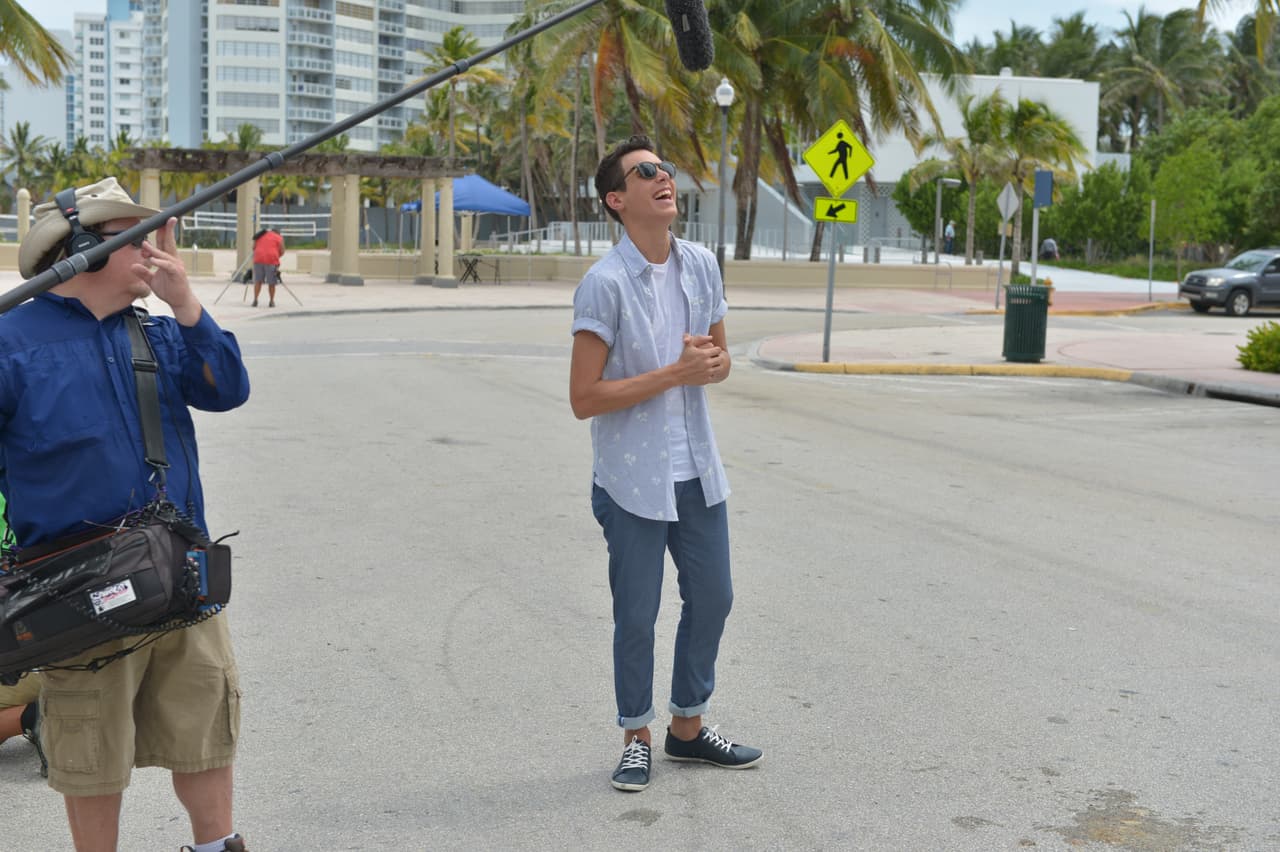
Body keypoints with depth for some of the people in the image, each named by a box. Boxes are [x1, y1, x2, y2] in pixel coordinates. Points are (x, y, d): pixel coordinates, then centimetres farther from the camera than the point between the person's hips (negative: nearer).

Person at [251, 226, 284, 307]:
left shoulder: (260, 235, 23)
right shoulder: (279, 238, 11)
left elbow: (254, 247, 23)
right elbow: (282, 251, 4)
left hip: (258, 260, 3)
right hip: (271, 261, -3)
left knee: (258, 281, 10)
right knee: (271, 283, 4)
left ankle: (255, 300, 3)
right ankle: (271, 302, 7)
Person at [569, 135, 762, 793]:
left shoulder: (701, 265, 4)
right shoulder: (604, 283, -17)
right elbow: (583, 398, -19)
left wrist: (713, 362, -9)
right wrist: (676, 373, -21)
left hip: (697, 473, 6)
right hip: (633, 480, -6)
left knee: (712, 598, 15)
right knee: (637, 615, 5)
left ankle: (689, 726, 33)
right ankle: (637, 738, 25)